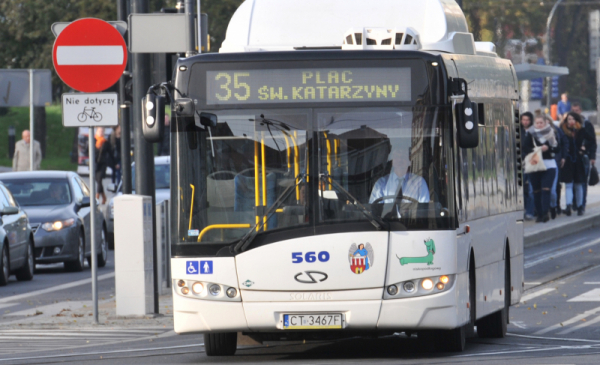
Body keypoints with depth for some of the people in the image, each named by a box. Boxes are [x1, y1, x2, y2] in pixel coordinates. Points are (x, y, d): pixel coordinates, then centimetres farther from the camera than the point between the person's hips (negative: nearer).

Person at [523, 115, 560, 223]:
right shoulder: (530, 134, 4)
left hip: (549, 165, -1)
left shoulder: (551, 133, 6)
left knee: (546, 190, -12)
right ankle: (539, 214, 10)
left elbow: (558, 148, 4)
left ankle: (545, 213, -18)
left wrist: (548, 148, -14)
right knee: (536, 191, 3)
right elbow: (525, 148, -5)